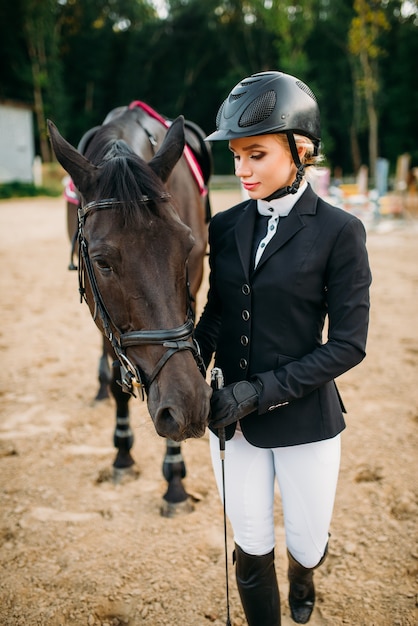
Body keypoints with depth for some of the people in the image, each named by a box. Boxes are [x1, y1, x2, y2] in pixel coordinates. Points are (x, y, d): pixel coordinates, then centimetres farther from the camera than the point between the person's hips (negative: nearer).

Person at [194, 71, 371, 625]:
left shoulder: (338, 232, -13)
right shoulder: (226, 227, 0)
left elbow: (348, 345, -14)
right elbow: (216, 313, 8)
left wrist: (261, 390, -22)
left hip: (304, 419, -3)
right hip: (231, 415, 3)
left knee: (306, 546, 17)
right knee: (252, 553, 12)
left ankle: (302, 574, 54)